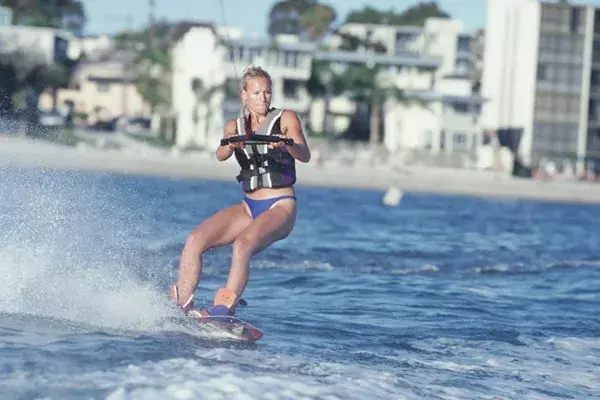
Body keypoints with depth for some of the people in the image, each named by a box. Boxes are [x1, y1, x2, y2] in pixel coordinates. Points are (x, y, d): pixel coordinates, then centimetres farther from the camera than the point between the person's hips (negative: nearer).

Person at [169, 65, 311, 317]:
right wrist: (231, 144, -33)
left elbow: (305, 156, -14)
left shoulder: (286, 119, 1)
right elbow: (221, 155, -9)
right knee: (195, 240, -15)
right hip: (249, 208, 5)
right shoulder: (235, 126, 12)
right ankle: (181, 307, -16)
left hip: (281, 208, -5)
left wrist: (286, 143, -36)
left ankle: (224, 308, -39)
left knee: (242, 244, -32)